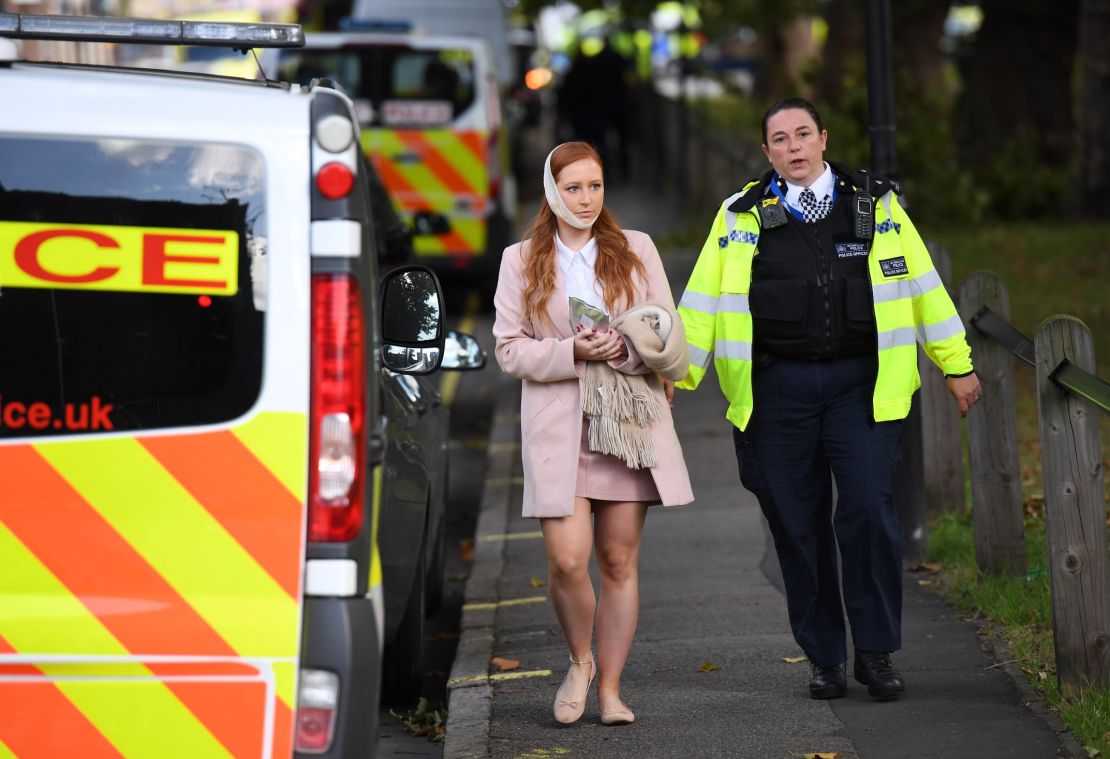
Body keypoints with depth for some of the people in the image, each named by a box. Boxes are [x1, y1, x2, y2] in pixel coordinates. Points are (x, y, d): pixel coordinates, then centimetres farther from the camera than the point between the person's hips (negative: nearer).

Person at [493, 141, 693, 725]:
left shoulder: (636, 250, 9)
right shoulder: (521, 260, 6)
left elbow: (668, 330, 7)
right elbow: (509, 349, 3)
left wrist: (627, 349, -13)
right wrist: (572, 352, -13)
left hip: (629, 421, 1)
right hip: (557, 427, -1)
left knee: (619, 563, 3)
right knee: (567, 560, -12)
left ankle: (610, 687, 12)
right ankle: (580, 661, 14)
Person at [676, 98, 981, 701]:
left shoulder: (876, 204, 9)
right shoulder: (741, 216, 8)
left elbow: (921, 285, 12)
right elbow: (703, 299, 8)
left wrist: (956, 364, 12)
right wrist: (674, 375, 2)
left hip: (860, 384, -1)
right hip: (776, 390, 1)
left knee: (868, 511, -12)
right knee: (797, 526, 2)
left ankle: (876, 652, 1)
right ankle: (824, 659, 13)